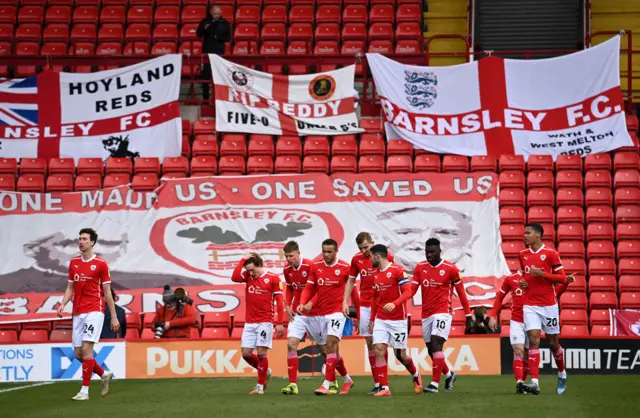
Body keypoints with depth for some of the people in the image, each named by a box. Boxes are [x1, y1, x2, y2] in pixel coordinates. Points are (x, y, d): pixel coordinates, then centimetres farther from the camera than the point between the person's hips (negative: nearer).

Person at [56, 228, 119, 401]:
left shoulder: (100, 264, -3)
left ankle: (84, 391, -11)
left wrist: (114, 317, -1)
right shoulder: (74, 263, 12)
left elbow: (107, 292, 0)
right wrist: (63, 304, -2)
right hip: (77, 313, 6)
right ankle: (104, 375, 29)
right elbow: (70, 288, 17)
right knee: (79, 353, 6)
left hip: (94, 311, -6)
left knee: (86, 349, -15)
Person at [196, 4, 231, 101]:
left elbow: (228, 38, 4)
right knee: (206, 74, -1)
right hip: (207, 51, 0)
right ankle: (205, 98, 4)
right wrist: (204, 29, -19)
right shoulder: (205, 21, 1)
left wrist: (220, 38, -16)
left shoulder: (225, 23, 2)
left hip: (220, 52, 0)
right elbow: (198, 34, 1)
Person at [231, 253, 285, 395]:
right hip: (250, 323, 5)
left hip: (265, 322, -5)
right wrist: (243, 260, -11)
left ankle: (260, 386, 1)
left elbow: (279, 302, -6)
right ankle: (265, 372, 26)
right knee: (246, 353, 2)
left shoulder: (273, 278, -6)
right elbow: (235, 278, -14)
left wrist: (280, 323, -10)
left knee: (261, 353, -7)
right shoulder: (248, 276, 6)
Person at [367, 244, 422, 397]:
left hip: (397, 320, -5)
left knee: (400, 354, 2)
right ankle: (384, 387, -8)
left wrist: (394, 303, -32)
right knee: (379, 350, -10)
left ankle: (416, 376, 31)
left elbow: (408, 292, -17)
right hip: (380, 320, 5)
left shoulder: (398, 271, -11)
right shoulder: (375, 274, 10)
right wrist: (372, 319, 17)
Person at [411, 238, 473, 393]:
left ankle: (435, 383, -20)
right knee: (431, 350, 10)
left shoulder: (450, 269, -4)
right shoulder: (420, 268, 6)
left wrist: (468, 314, 5)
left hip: (443, 312, -5)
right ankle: (449, 375, 33)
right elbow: (412, 289, 1)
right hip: (426, 314, 5)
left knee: (436, 344, -19)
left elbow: (461, 292, 3)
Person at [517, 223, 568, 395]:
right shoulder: (523, 255, 9)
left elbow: (562, 279, -8)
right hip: (530, 305, 3)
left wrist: (542, 273, -19)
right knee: (533, 340, -12)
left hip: (548, 305, -3)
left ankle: (562, 374, 35)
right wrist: (522, 282, 4)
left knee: (553, 342, 8)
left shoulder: (550, 254, -7)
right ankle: (534, 383, -19)